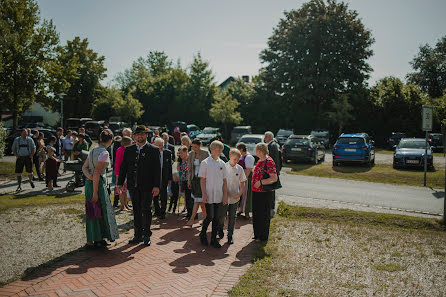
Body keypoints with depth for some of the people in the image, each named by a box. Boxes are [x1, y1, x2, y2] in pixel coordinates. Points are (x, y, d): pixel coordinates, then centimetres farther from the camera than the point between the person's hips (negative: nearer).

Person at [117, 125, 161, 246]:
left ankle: (146, 235, 14)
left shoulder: (153, 150, -1)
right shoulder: (129, 150, 10)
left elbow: (157, 169, -5)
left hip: (147, 186, -3)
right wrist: (120, 183, 4)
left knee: (146, 210, 0)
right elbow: (123, 167, 11)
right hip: (133, 186, 4)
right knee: (136, 211, 10)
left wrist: (156, 186, -12)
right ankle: (138, 235, 21)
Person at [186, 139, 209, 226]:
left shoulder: (205, 153, -8)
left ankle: (192, 219, -8)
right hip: (194, 178, 5)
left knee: (197, 199, -9)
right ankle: (205, 216, 27)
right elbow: (189, 168, 10)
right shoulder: (191, 154, 5)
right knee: (201, 200, 12)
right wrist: (189, 180, 7)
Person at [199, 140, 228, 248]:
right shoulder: (205, 162, -5)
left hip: (219, 196, 4)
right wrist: (204, 195, -10)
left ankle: (214, 239, 19)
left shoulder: (222, 163, 7)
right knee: (210, 216, -5)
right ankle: (203, 234, 20)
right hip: (209, 195, -4)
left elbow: (224, 180, 10)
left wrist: (225, 195, 5)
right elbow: (202, 180, -5)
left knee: (217, 218, 7)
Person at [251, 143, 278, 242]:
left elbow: (274, 178, -22)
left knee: (264, 215, 4)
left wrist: (260, 182, -23)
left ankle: (263, 237, 18)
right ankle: (257, 235, 31)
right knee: (256, 214, 17)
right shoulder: (260, 161, 11)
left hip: (265, 193, -9)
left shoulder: (269, 162, -18)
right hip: (256, 192, 9)